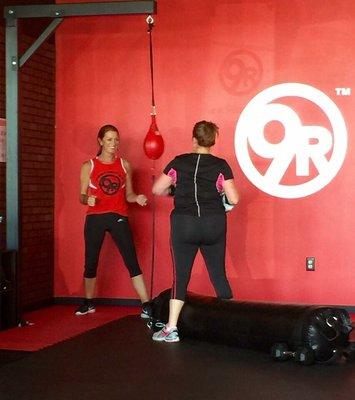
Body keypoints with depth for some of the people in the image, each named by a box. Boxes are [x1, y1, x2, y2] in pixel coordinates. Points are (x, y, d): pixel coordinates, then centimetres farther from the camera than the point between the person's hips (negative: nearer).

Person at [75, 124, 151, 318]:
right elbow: (82, 196, 5)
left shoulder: (124, 165, 8)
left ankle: (146, 305, -7)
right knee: (91, 261, 8)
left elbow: (128, 194, 11)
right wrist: (88, 199, -18)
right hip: (94, 218, 0)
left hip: (119, 218, 0)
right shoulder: (89, 166, 3)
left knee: (132, 261, -7)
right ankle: (88, 303, 26)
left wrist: (137, 198, -10)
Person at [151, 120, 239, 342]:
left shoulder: (179, 163, -1)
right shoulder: (221, 166, -3)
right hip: (214, 226, 1)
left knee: (181, 276, 5)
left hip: (184, 225, 0)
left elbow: (157, 189, 5)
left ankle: (171, 329, 2)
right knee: (219, 274, 11)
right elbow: (234, 199, -6)